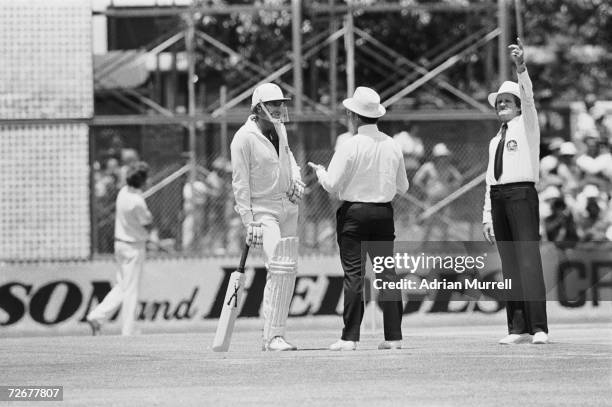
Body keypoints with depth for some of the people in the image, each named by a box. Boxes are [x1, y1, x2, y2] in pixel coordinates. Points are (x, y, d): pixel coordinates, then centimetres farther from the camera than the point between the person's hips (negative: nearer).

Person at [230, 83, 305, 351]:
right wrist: (249, 223, -19)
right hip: (263, 210, -8)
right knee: (279, 268, -19)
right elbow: (240, 183, -15)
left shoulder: (279, 128, 5)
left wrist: (297, 180, 7)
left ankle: (275, 333, 14)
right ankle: (272, 337, -17)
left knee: (289, 269, 7)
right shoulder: (244, 138, -16)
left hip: (288, 206, 8)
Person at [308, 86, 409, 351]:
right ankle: (394, 336, 6)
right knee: (387, 272, 8)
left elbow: (332, 185, -11)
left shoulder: (350, 147, -11)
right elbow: (402, 187, 12)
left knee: (354, 274, -4)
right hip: (384, 213, 4)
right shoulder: (393, 146, 4)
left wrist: (320, 172, 10)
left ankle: (350, 338, -6)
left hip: (354, 213, -4)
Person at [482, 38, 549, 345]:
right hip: (499, 199, 7)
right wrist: (487, 216, 16)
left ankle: (539, 328, -18)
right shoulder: (495, 141, 23)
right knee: (509, 264, 2)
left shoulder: (526, 126, 5)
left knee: (529, 260, -14)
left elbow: (528, 99, -15)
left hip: (522, 195, -7)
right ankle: (517, 328, 1)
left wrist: (521, 68, -30)